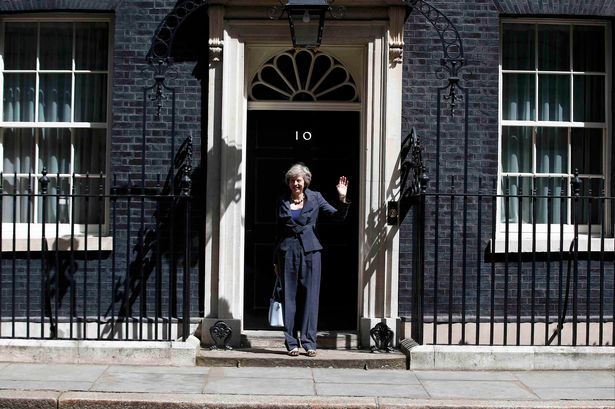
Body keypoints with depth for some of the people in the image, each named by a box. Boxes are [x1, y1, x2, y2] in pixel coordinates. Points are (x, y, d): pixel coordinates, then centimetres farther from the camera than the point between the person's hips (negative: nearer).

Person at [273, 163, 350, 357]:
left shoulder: (315, 198, 5)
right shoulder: (282, 201, 9)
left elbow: (338, 216, 2)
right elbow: (278, 231, 13)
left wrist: (342, 199, -16)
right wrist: (275, 259, 11)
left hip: (310, 250, -1)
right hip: (287, 250, 1)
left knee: (310, 296, -1)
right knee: (289, 297, 3)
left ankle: (309, 342, 6)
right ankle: (291, 343, 10)